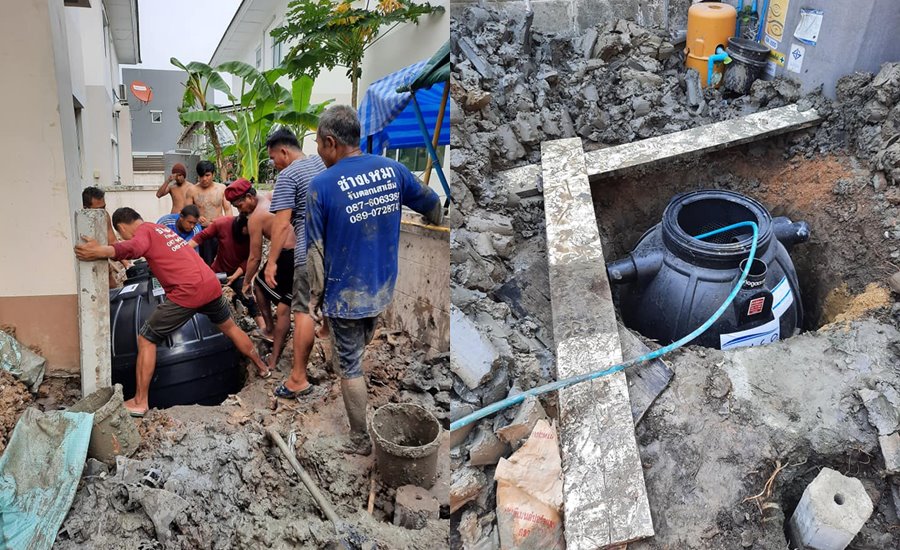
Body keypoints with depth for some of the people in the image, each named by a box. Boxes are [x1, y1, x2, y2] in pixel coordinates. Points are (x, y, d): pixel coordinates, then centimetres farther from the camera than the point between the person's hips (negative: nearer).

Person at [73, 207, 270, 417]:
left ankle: (140, 402, 6)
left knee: (145, 340, 5)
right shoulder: (162, 228, 23)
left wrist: (101, 251, -41)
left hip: (187, 292, -8)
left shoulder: (143, 232, -1)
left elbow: (133, 248, -26)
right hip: (210, 283, 8)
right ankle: (262, 367, 46)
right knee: (230, 327, 30)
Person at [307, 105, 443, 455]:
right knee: (361, 347, 30)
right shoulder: (392, 169, -5)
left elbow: (317, 249, -15)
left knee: (349, 366, 10)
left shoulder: (321, 185, -19)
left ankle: (360, 441, 24)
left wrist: (315, 295, -3)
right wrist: (435, 229, 29)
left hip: (345, 294, -5)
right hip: (384, 288, 6)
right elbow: (432, 204, 8)